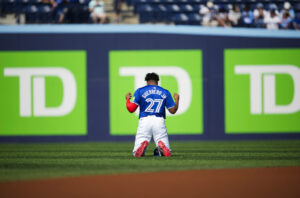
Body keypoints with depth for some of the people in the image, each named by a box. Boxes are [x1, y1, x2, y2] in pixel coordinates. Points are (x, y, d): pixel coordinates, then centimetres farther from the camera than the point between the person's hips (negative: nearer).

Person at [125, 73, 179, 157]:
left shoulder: (140, 91, 7)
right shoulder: (165, 92, 12)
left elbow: (131, 109, 1)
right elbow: (173, 110, 12)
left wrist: (127, 99, 22)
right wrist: (177, 99, 31)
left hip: (144, 121, -1)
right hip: (160, 122, 1)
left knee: (137, 154, 2)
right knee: (167, 153, 5)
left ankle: (143, 144, -35)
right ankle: (161, 145, -32)